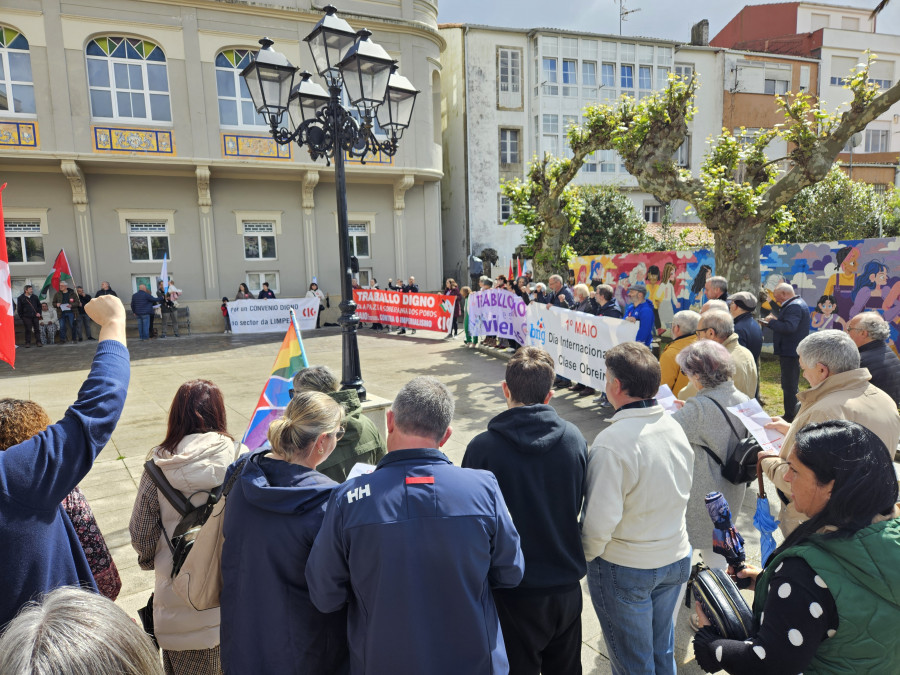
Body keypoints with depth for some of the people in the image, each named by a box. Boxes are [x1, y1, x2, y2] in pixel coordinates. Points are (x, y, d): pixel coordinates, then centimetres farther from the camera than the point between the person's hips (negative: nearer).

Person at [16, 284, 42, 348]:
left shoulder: (35, 297, 12)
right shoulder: (20, 298, 2)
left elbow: (39, 305, 19)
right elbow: (19, 309, 4)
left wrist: (38, 312, 5)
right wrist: (22, 317, 0)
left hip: (35, 316, 3)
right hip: (26, 317, -3)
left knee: (37, 329, 2)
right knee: (28, 330, -4)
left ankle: (38, 342, 8)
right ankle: (28, 343, 2)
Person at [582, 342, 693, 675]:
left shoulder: (612, 442, -27)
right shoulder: (675, 427, -6)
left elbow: (601, 519, -25)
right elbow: (682, 494, 5)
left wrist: (586, 554, -7)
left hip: (625, 570, -6)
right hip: (676, 558, 6)